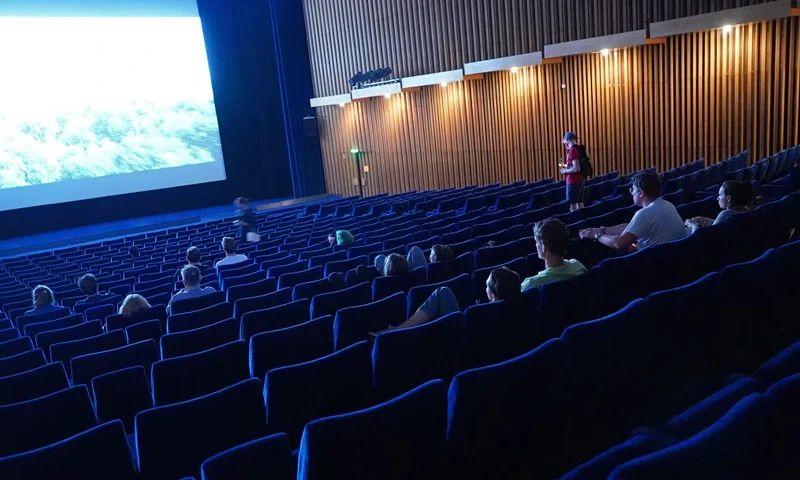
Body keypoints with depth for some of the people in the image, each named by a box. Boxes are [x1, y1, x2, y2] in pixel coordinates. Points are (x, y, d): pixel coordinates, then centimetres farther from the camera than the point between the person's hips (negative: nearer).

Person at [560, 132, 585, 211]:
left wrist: (565, 171, -9)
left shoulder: (572, 150, -16)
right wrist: (567, 166, 20)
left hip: (573, 181, -10)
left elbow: (576, 168, -23)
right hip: (580, 180, 10)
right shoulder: (578, 148, 12)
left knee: (573, 206, -7)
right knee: (580, 203, 14)